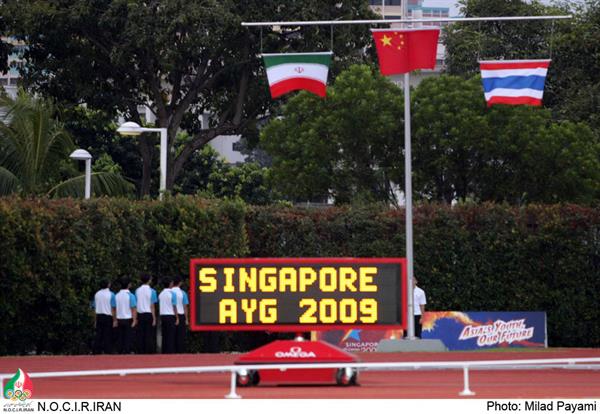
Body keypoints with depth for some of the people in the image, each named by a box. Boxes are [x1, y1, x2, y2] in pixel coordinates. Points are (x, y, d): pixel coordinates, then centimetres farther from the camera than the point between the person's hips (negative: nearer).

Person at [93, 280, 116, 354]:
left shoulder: (97, 294, 6)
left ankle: (97, 351, 2)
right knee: (107, 336, -2)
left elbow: (94, 307, 9)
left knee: (98, 335, 5)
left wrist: (96, 320, 15)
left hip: (99, 316, 4)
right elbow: (113, 309, -9)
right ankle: (107, 352, -4)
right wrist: (115, 320, -4)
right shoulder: (111, 294, -8)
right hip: (108, 317, -4)